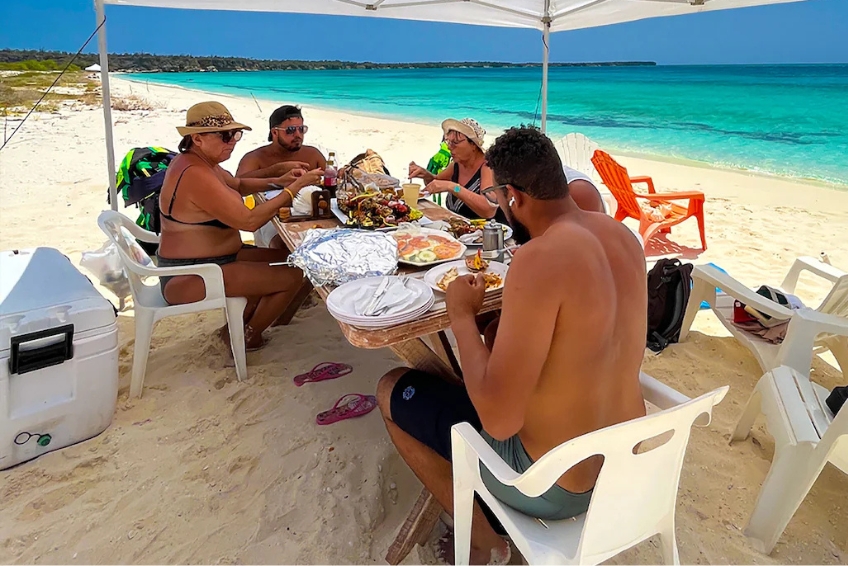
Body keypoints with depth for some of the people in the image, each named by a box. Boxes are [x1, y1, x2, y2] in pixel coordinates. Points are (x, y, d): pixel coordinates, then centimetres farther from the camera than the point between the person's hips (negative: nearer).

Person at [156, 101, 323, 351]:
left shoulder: (198, 161, 7)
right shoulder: (195, 175, -25)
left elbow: (237, 186, 22)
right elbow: (249, 221, -29)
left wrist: (278, 181, 5)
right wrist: (294, 188, -23)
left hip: (207, 259, 11)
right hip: (189, 278, -11)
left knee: (284, 260, 19)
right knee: (292, 275, -13)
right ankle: (246, 336, 11)